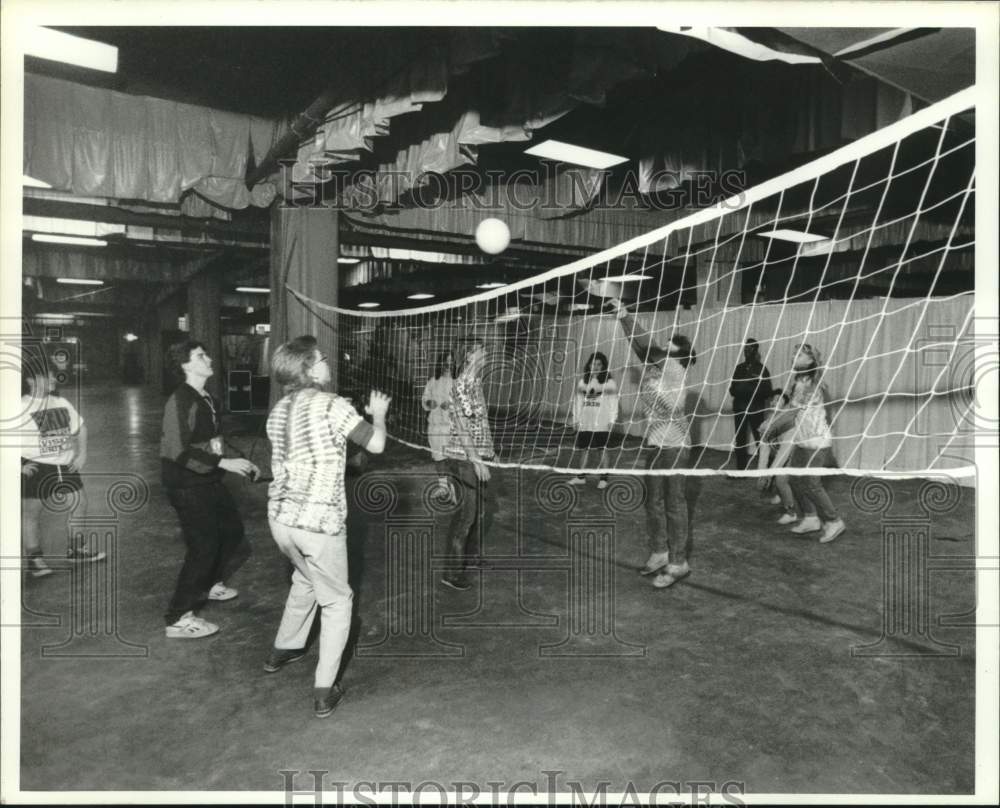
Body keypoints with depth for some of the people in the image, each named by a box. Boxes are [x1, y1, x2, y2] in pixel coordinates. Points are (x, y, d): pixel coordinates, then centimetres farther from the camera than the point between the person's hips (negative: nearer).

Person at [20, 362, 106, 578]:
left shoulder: (61, 402, 8)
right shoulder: (22, 407, -10)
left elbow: (79, 428, 17)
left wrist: (82, 454, 6)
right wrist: (19, 465, -16)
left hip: (65, 465, 6)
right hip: (35, 468, -6)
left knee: (80, 502, 10)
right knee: (30, 513, 2)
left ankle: (76, 549, 26)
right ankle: (33, 560, 16)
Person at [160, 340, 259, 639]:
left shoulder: (208, 400, 10)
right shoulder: (180, 401, -18)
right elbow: (177, 450, -25)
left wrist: (239, 464, 13)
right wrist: (223, 463, -27)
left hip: (209, 482, 9)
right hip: (187, 487, -9)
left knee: (233, 533, 18)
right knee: (203, 546, -6)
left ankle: (210, 584, 43)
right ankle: (179, 619, 8)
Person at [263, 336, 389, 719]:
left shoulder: (278, 411, 9)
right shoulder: (331, 404, -14)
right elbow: (376, 444, -12)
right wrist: (378, 413, 8)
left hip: (281, 516, 7)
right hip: (319, 522, -7)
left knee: (305, 580, 33)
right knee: (336, 601, 10)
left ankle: (283, 649, 50)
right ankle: (324, 692, 10)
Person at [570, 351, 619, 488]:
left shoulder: (609, 382, -2)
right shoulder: (583, 382, 10)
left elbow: (613, 402, -4)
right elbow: (578, 400, 11)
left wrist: (612, 420, -9)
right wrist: (576, 419, 8)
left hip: (602, 423, -4)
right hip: (585, 423, 4)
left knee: (602, 449, 2)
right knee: (586, 449, 9)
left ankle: (604, 478, 9)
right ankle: (580, 477, 15)